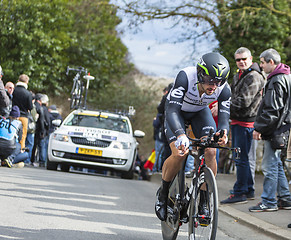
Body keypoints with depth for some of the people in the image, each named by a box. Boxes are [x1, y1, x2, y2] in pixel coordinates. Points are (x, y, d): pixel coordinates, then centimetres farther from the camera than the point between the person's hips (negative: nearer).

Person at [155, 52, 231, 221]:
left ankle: (204, 202, -4)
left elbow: (224, 117, -30)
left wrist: (223, 133, -55)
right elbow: (172, 111, -44)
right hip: (177, 111, -3)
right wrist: (181, 135, -62)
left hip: (200, 112, 3)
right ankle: (163, 193, 3)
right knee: (180, 153, -23)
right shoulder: (185, 77, -40)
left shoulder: (224, 89, -29)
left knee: (211, 152, -19)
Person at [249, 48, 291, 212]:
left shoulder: (277, 81, -17)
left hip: (275, 130, -10)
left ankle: (269, 202, -2)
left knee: (270, 165, -5)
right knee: (276, 164, 15)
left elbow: (271, 109, -22)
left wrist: (259, 128, -16)